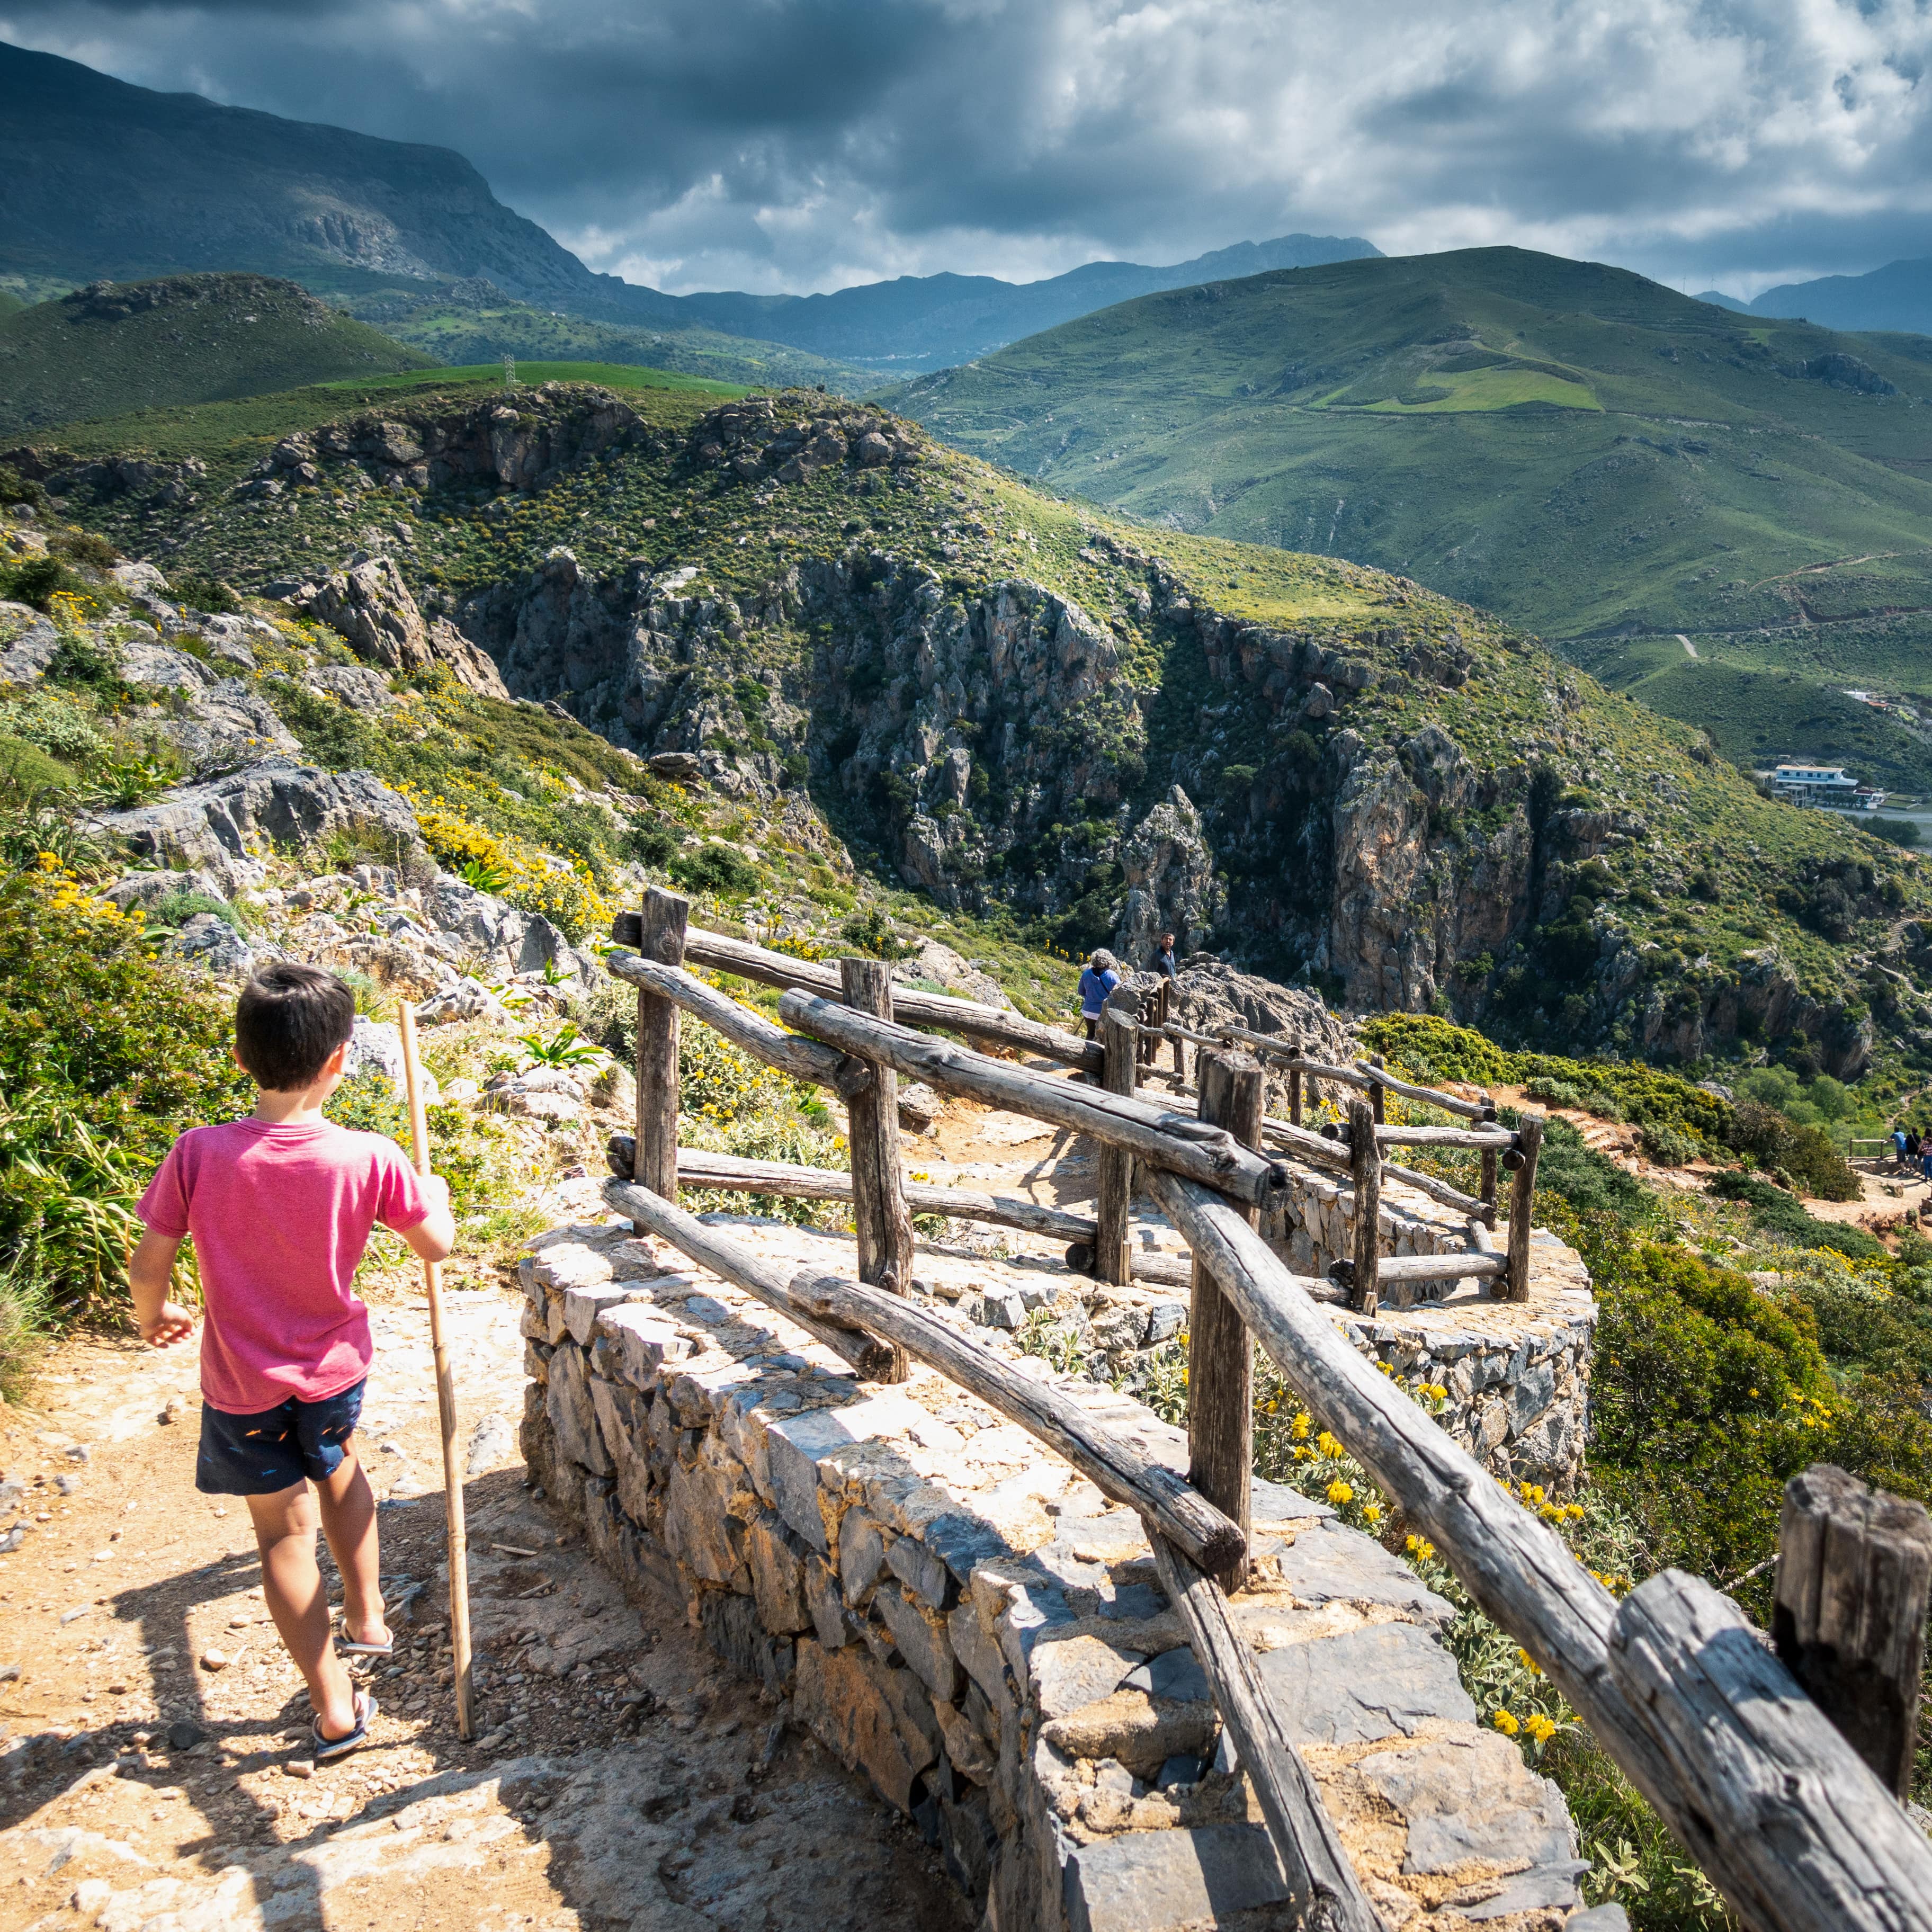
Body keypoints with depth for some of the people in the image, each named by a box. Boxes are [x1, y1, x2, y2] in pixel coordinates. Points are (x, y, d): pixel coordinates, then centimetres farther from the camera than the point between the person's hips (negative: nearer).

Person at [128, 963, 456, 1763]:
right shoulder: (370, 1159, -21)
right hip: (335, 1366, 1)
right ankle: (366, 1616, 43)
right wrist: (432, 1191, 15)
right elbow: (436, 1245, -7)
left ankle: (337, 1709, 22)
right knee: (336, 1465, 32)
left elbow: (150, 1263, -10)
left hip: (242, 1382, -1)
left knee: (285, 1528, 14)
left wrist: (153, 1316, 12)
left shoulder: (199, 1153, -20)